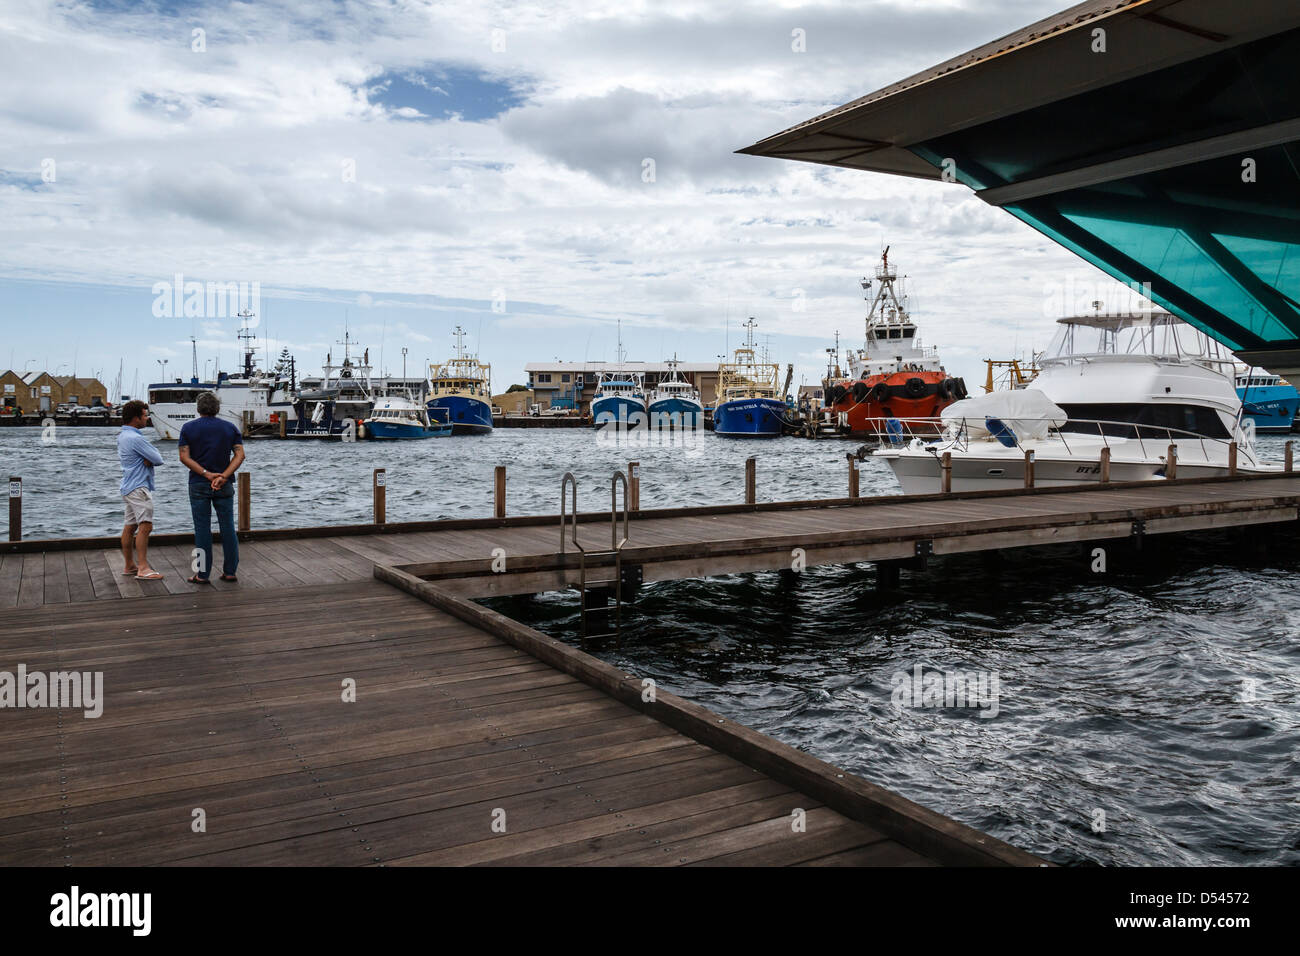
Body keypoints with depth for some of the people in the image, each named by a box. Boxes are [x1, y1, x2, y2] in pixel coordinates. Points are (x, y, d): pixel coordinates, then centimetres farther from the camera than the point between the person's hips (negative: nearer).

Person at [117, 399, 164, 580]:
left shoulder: (122, 436, 16)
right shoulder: (135, 438, -17)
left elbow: (152, 457, 14)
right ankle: (143, 569, -19)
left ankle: (129, 565, 20)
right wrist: (150, 458, 5)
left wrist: (148, 459, -6)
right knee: (145, 526, -14)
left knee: (130, 526, 14)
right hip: (139, 487, -11)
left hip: (129, 487, 11)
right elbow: (158, 459, -14)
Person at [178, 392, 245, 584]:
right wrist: (223, 476, -14)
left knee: (202, 528, 2)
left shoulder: (188, 428, 0)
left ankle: (203, 574, 5)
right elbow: (239, 455, -6)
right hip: (224, 485, 1)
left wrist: (207, 474, -13)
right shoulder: (230, 428, 4)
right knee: (227, 527, 7)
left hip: (198, 484, -1)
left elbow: (184, 457, -9)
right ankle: (230, 571, 9)